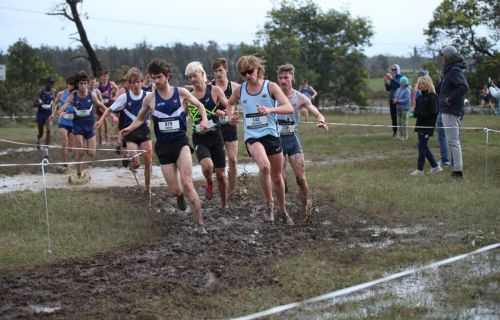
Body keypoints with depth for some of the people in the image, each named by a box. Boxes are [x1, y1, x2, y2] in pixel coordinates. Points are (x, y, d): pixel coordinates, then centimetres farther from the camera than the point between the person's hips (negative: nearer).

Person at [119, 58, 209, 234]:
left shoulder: (181, 92, -3)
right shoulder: (150, 98, -2)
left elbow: (200, 106, 12)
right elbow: (140, 119, 13)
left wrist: (204, 119, -8)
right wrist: (129, 129, -7)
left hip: (181, 142, -1)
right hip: (163, 146, 2)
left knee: (187, 184, -17)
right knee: (174, 190, 1)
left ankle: (200, 224, -11)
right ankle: (180, 195, 41)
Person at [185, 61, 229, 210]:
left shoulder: (215, 90, -3)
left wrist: (223, 112, -24)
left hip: (215, 136, 0)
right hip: (199, 139, 0)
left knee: (220, 174, 6)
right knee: (207, 165, -28)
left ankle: (224, 205, 25)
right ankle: (208, 183, 6)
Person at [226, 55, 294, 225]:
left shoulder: (271, 87, -6)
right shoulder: (240, 91, 3)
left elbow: (289, 108, -16)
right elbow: (230, 103, 26)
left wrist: (270, 109, -33)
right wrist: (230, 115, 4)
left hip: (271, 134, 0)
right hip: (252, 136, 0)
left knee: (277, 176, 12)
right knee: (265, 166, -30)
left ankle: (282, 210, 35)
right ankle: (269, 204, -11)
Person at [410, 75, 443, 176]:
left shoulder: (432, 96, -14)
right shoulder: (421, 96, 12)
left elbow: (433, 112, -19)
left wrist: (417, 113, -21)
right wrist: (414, 112, -4)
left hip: (428, 126, -9)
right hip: (421, 124, 9)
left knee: (422, 146, -5)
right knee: (424, 146, 12)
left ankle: (420, 170, 2)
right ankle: (435, 167, 21)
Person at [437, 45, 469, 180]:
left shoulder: (455, 71, -15)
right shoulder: (450, 71, 16)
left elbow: (464, 87, -29)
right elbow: (441, 90, 20)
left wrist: (450, 99, -23)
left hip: (451, 112, -11)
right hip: (448, 111, 11)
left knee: (453, 141, -9)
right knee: (454, 141, 14)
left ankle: (458, 171, -9)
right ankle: (457, 169, 20)